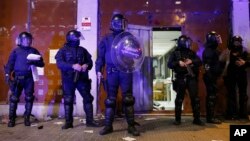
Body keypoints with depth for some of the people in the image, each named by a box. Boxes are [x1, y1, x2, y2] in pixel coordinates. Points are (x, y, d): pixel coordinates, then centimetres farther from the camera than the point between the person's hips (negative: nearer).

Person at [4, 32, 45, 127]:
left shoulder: (34, 51, 9)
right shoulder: (16, 51, 6)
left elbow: (41, 63, 5)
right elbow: (10, 63, 2)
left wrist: (33, 62, -14)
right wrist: (7, 74, -11)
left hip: (29, 78, 1)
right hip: (17, 77, -1)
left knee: (29, 98, 2)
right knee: (14, 98, 0)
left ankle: (27, 118, 12)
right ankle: (11, 119, 9)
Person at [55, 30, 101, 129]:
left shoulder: (82, 50, 13)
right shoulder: (63, 50, 3)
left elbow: (90, 61, 8)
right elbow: (59, 63, -12)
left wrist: (86, 65, -17)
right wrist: (73, 66, -25)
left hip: (82, 78, 2)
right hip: (68, 79, -2)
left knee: (88, 98, 1)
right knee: (68, 100, 4)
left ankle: (89, 120, 11)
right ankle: (68, 122, 15)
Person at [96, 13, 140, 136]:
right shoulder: (106, 39, 12)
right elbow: (100, 55, 9)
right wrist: (98, 70, 0)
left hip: (125, 71, 0)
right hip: (111, 72, 1)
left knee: (128, 98, 0)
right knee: (110, 99, 4)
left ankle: (131, 126, 8)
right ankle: (108, 126, 13)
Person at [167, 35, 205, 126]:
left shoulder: (191, 52, 15)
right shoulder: (175, 53, 7)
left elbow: (199, 62, 8)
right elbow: (169, 64, -2)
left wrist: (191, 61, -10)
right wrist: (178, 63, -16)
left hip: (191, 78, 2)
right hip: (180, 79, -2)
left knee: (195, 98, -1)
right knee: (179, 99, 5)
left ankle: (197, 119, 8)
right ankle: (178, 119, 15)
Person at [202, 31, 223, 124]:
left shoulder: (214, 50, 18)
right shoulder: (208, 51, -14)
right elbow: (207, 65, -22)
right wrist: (210, 76, -25)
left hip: (212, 76, 10)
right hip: (210, 77, -10)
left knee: (211, 96, 13)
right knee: (211, 97, -7)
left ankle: (210, 116, 21)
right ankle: (210, 118, -2)